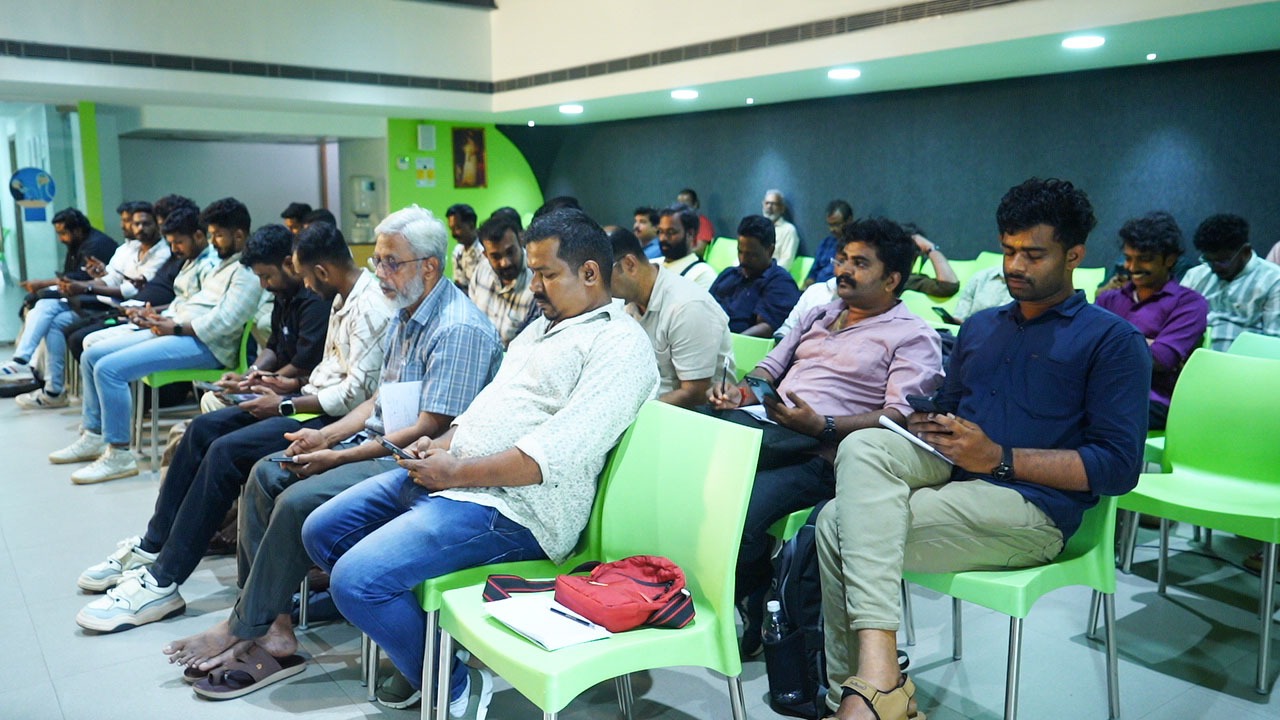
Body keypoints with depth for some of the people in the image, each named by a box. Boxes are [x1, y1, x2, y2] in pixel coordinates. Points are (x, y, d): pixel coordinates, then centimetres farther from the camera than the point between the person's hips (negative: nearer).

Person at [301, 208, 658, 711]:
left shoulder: (620, 345, -13)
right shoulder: (542, 326, 20)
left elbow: (554, 453, -22)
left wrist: (455, 472, -18)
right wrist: (441, 444, 4)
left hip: (509, 509, -10)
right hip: (446, 473, 11)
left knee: (355, 578, -21)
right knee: (321, 532, 10)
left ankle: (451, 688, 2)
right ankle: (420, 647, 17)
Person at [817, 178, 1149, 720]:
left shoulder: (1112, 340, 4)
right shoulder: (979, 327, 25)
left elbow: (1119, 467, -5)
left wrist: (999, 457, -14)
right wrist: (923, 427, 3)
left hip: (1030, 509, -6)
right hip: (949, 474, 6)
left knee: (844, 527, -26)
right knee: (863, 445, -30)